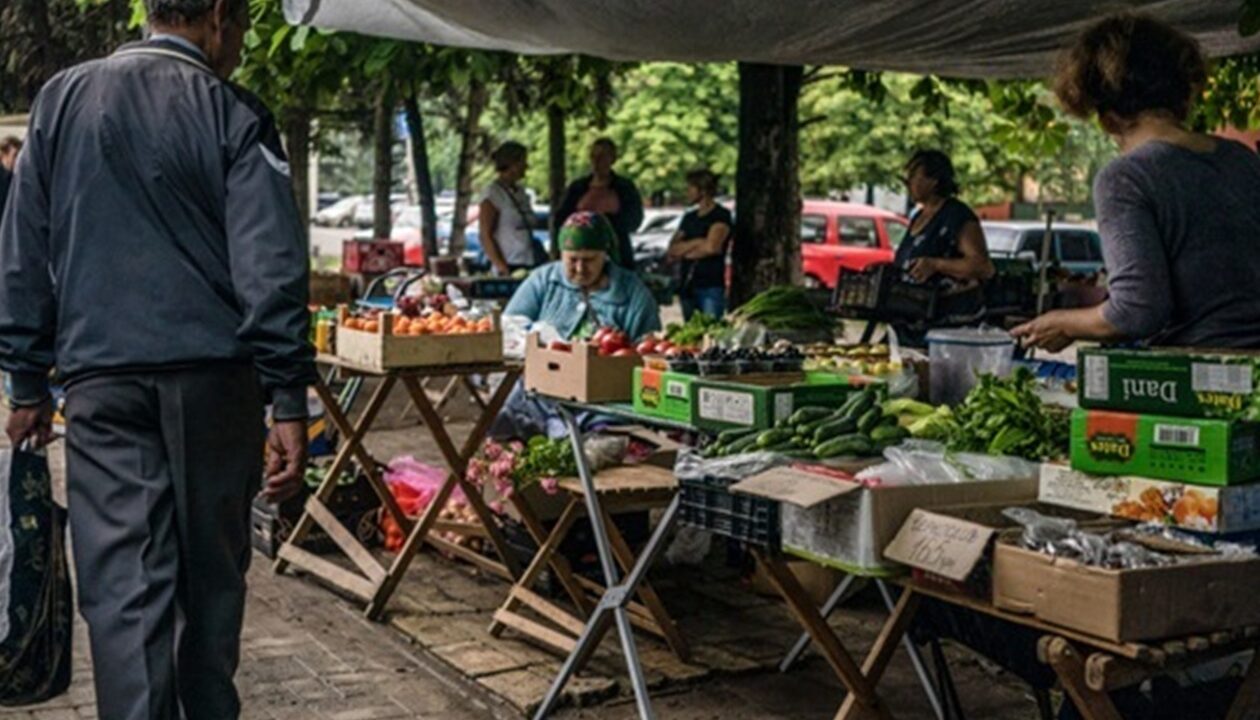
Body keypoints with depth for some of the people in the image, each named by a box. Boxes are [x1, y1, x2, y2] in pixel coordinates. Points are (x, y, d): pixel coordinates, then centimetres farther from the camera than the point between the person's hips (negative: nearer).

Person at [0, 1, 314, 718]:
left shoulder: (61, 101, 9)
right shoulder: (233, 115, -3)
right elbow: (272, 271, -9)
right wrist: (289, 403, -8)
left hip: (102, 384, 2)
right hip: (213, 378, -2)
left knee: (124, 586, 0)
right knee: (212, 575, 12)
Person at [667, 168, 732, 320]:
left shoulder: (721, 216, -2)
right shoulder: (689, 218, 17)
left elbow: (712, 247, -16)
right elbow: (672, 250, 10)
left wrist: (684, 250, 0)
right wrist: (697, 243, -5)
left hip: (711, 286, -6)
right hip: (687, 286, 7)